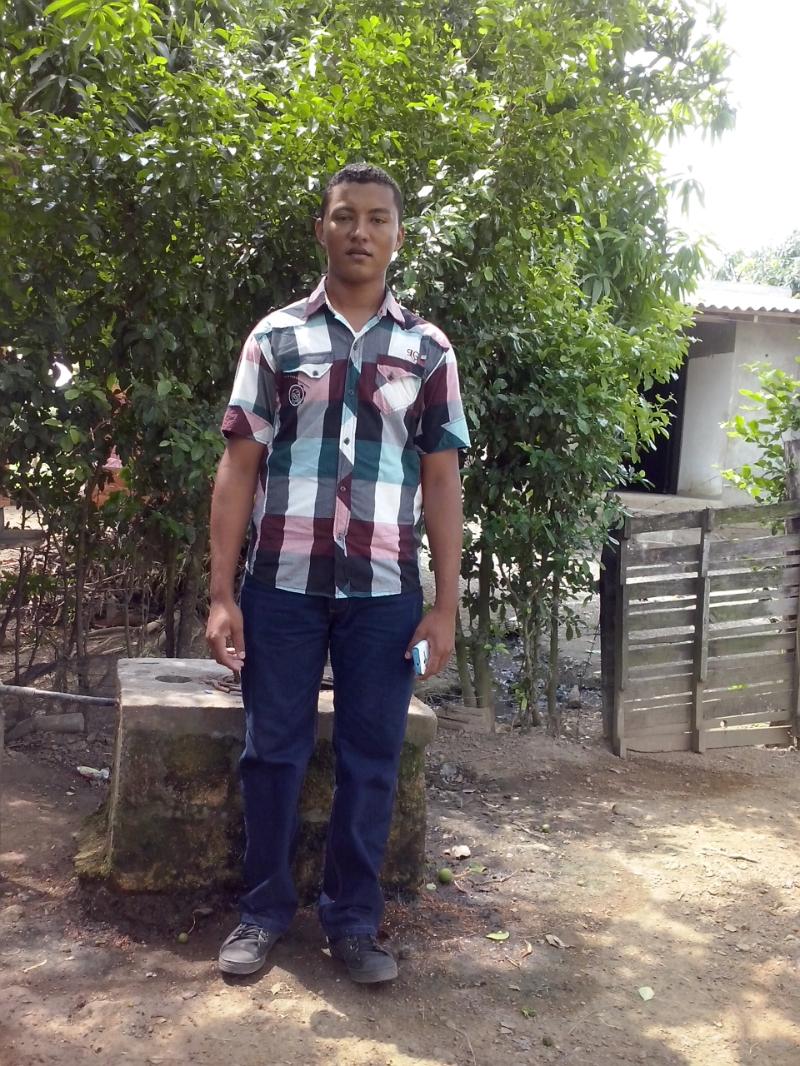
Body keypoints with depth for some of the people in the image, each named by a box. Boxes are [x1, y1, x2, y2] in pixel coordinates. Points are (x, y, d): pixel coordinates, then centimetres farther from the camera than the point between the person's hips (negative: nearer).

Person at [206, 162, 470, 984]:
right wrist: (221, 594, -4)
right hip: (282, 583, 0)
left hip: (385, 591, 1)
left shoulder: (428, 350, 6)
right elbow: (239, 468, 2)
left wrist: (445, 604, 0)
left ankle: (354, 920, 23)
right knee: (272, 751, 9)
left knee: (371, 759, 8)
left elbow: (441, 481, 5)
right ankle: (263, 911, 25)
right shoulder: (275, 338, 4)